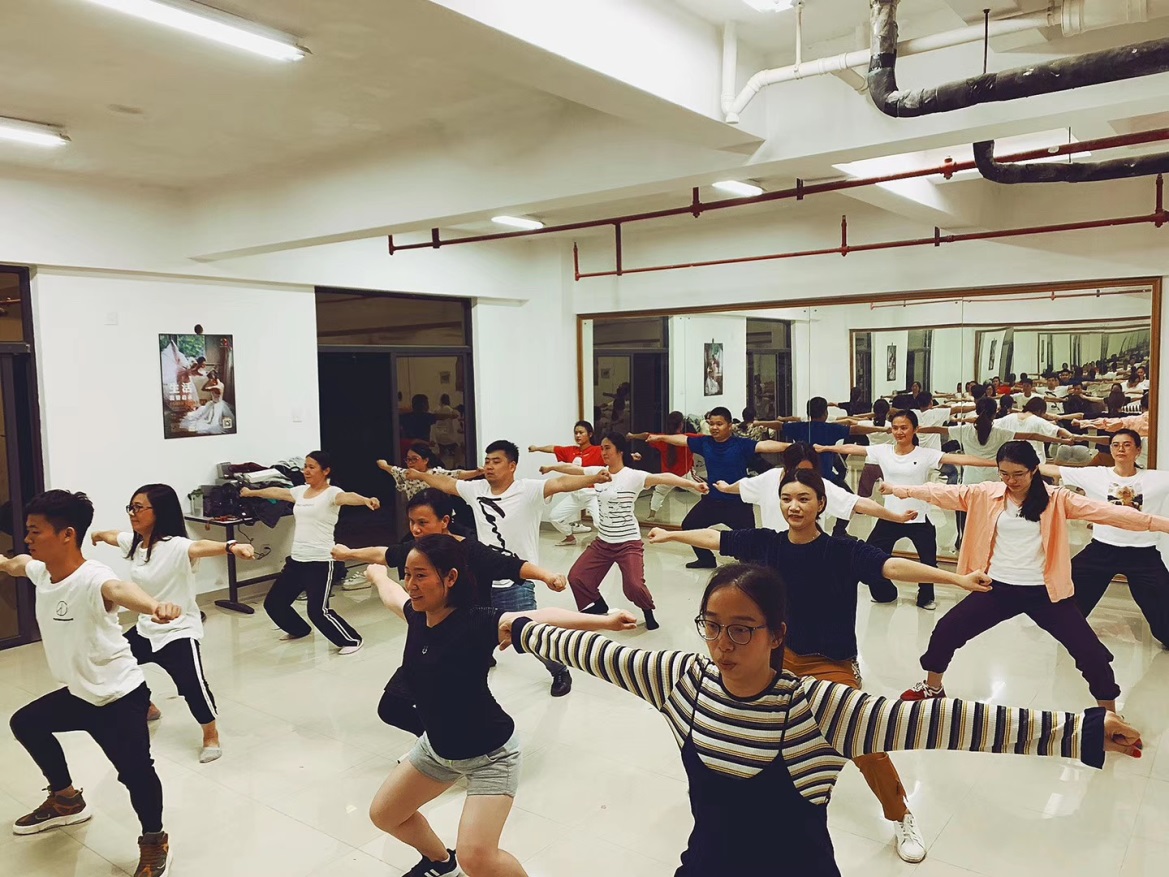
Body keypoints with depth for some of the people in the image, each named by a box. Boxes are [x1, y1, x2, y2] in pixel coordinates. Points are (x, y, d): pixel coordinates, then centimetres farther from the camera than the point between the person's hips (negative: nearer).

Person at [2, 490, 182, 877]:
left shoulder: (91, 579, -32)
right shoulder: (40, 570, -4)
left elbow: (119, 590, -57)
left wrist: (154, 606, -78)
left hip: (120, 695, -10)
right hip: (78, 692, 10)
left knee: (134, 771, -20)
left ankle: (155, 843, 7)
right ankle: (66, 799, 47)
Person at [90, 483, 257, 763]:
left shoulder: (175, 547, -26)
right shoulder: (134, 542, -1)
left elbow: (201, 547, -50)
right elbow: (111, 536, 23)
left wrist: (232, 547, -71)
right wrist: (97, 535, 47)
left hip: (179, 632, -9)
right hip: (145, 629, 9)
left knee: (192, 684, -23)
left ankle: (211, 736, 4)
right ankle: (147, 708, 53)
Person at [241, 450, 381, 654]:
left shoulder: (331, 493, -12)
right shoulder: (300, 491, 11)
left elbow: (347, 497, -33)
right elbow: (276, 492, 28)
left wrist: (366, 500, -55)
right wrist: (251, 492, 44)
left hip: (320, 562, -8)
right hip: (296, 560, 8)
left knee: (318, 610, -13)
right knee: (273, 603, 16)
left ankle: (352, 640, 7)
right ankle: (299, 630, 41)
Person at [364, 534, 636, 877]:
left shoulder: (477, 623, -29)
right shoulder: (416, 615, -10)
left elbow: (540, 618, -44)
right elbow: (387, 589, 12)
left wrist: (604, 621, -58)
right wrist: (376, 572, 34)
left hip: (490, 754, -8)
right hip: (438, 746, 8)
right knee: (384, 814, 22)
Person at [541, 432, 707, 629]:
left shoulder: (633, 476, -16)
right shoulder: (598, 472, 2)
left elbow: (663, 478, -30)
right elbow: (572, 469, 17)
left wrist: (693, 484, -44)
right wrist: (551, 467, 34)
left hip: (629, 543, -6)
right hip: (602, 541, 6)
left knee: (634, 586, -20)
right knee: (576, 577, 7)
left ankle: (648, 611, 15)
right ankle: (598, 606, 35)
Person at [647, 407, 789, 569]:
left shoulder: (741, 445, -14)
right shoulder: (705, 443, -1)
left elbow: (764, 446, -27)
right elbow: (682, 439, 11)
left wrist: (788, 446, -42)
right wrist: (660, 438, 18)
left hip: (738, 502, -5)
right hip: (711, 499, 5)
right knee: (689, 525, 15)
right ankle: (706, 559, 35)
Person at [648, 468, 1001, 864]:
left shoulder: (843, 552, -20)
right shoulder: (765, 543, -10)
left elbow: (892, 566, -32)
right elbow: (715, 538, 1)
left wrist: (956, 578, -44)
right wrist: (670, 534, 12)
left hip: (830, 665, -4)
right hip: (779, 654, 4)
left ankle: (902, 820, 17)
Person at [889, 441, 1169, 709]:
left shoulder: (1056, 499, -6)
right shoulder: (985, 494, -1)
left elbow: (1105, 511, -13)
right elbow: (942, 493, -1)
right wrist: (900, 490, -6)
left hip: (1043, 592, -1)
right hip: (998, 588, 2)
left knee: (1091, 651, -1)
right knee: (946, 630, 2)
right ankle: (933, 688, 27)